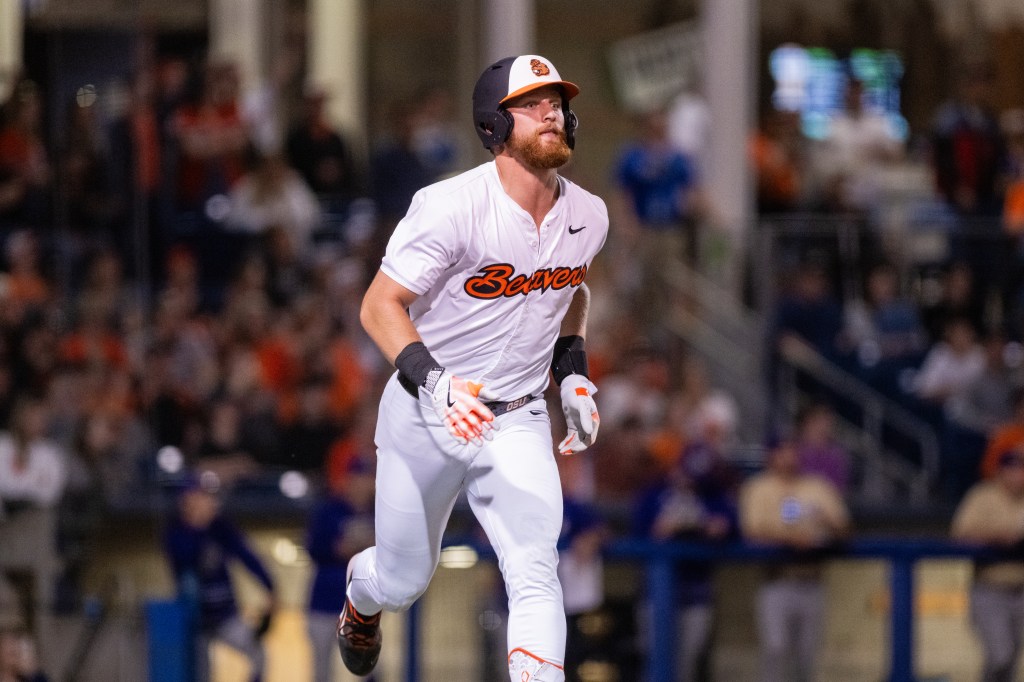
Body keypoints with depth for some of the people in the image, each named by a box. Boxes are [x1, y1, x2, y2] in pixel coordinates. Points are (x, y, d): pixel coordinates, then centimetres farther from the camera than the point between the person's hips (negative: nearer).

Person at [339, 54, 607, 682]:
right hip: (426, 415, -3)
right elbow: (380, 306, -21)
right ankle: (360, 599, 51)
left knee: (535, 571, -18)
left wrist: (573, 374, 7)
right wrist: (433, 382, -36)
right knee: (402, 583, 12)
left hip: (519, 423, 3)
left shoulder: (588, 216, -2)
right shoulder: (452, 207, -21)